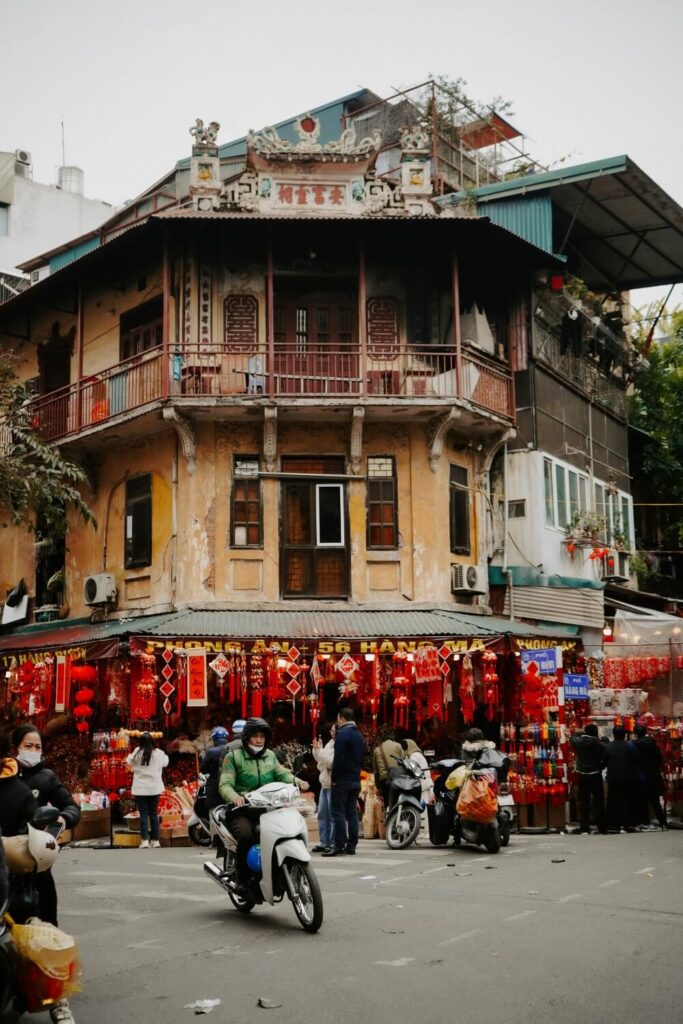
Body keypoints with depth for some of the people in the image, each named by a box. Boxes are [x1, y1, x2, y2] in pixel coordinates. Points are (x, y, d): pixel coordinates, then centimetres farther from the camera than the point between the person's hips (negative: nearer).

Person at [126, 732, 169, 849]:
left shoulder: (137, 753, -11)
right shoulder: (158, 754, -6)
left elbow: (129, 762, 8)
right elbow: (165, 762, 14)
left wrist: (130, 756, 26)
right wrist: (165, 756, 32)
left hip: (140, 789, -2)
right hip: (154, 788, 2)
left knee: (143, 814, 2)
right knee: (154, 814, 12)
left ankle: (144, 840, -5)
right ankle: (155, 840, 16)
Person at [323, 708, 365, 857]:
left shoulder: (342, 733, -12)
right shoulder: (359, 734, 15)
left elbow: (338, 758, -18)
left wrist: (334, 778, -11)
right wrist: (356, 773, 18)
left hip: (342, 780, -8)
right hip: (356, 780, 8)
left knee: (338, 813, -7)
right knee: (352, 812, 9)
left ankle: (339, 845, -10)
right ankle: (351, 845, 9)